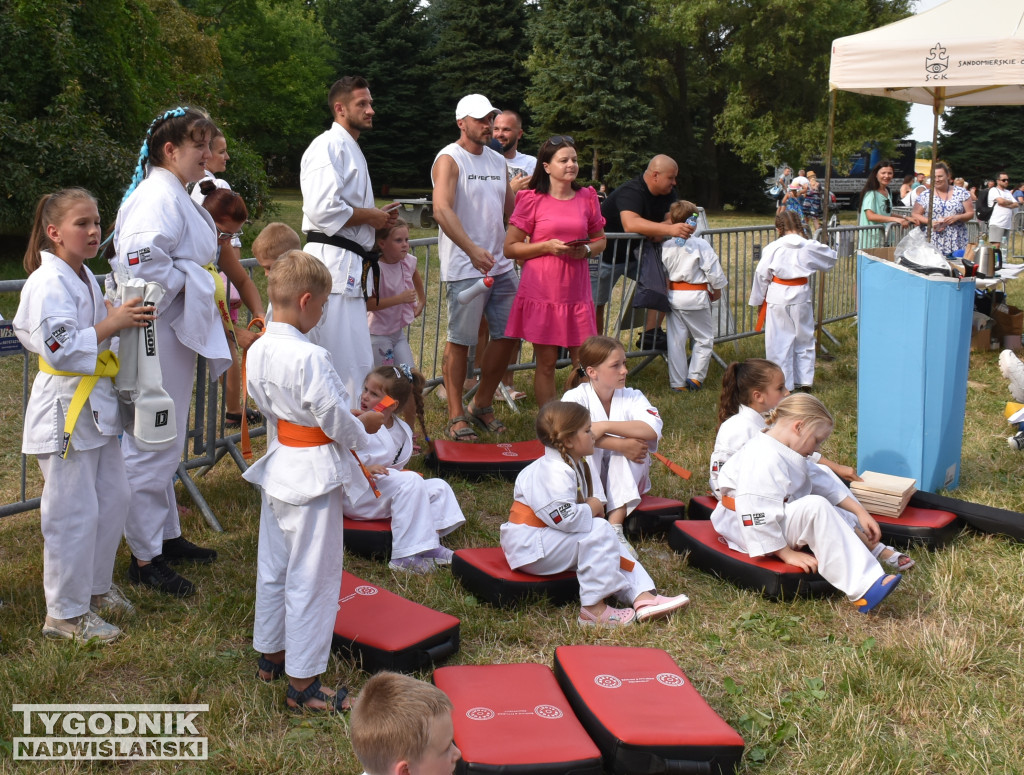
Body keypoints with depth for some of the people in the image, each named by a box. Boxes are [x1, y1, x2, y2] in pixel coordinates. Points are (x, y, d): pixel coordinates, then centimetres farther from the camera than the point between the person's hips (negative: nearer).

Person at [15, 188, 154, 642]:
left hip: (97, 404, 10)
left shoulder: (85, 277, 11)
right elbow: (58, 348, -25)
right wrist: (110, 325, -21)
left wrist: (121, 316, 7)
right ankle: (66, 612, 11)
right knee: (73, 512, -2)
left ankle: (96, 585, 34)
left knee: (113, 498, 17)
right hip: (65, 409, -10)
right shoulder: (48, 282, -19)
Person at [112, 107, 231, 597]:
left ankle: (166, 536, 33)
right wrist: (184, 283, -20)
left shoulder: (175, 194, 16)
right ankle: (145, 558, 7)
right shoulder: (158, 196, -19)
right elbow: (138, 256, -33)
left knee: (165, 442, 19)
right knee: (151, 445, -3)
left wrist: (199, 286, 12)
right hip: (154, 334, -11)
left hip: (174, 331, 11)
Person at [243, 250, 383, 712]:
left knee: (273, 567, 21)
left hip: (277, 466, 9)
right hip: (314, 474, -8)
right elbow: (335, 418, -21)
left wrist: (349, 422, 12)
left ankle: (270, 655, 39)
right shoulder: (310, 357, -25)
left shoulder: (257, 351, 0)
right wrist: (364, 429, 1)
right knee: (311, 578, 2)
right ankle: (302, 683, 12)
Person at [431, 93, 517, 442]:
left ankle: (482, 405, 24)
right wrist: (472, 249, -30)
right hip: (464, 268, -7)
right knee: (460, 340, -1)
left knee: (508, 335, 8)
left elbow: (511, 210, 21)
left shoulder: (498, 161, 16)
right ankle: (456, 416, 10)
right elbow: (442, 210, -21)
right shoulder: (450, 159, -6)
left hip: (501, 264, 7)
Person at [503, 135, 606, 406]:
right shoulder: (532, 199, -2)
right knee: (546, 362, 2)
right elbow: (510, 247, -2)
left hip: (576, 290, 3)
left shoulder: (587, 197, 8)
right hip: (542, 290, -3)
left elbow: (600, 239, 19)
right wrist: (547, 246, -15)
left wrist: (586, 250, -4)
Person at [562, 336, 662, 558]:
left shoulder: (632, 397, -4)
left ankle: (615, 525, -29)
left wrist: (604, 426, -34)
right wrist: (618, 444, -37)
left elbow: (653, 428, -25)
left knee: (635, 445, -26)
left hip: (624, 481, 2)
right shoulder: (576, 397, -10)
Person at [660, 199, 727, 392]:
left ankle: (677, 382, 12)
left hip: (673, 295, 5)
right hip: (696, 296, -5)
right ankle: (695, 376, 5)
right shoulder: (701, 245, -12)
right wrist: (717, 289, 9)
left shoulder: (666, 246, 0)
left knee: (676, 339, 8)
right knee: (704, 337, 10)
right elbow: (713, 271, -7)